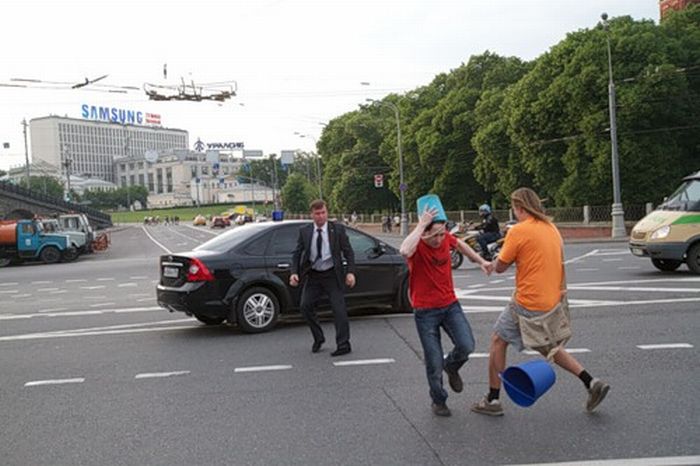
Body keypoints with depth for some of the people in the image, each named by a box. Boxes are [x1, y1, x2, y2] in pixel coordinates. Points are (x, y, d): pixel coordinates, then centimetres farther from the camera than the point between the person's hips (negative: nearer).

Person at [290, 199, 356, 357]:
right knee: (305, 306, -2)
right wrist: (294, 272, -9)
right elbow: (297, 253, 5)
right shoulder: (304, 232, 1)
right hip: (313, 276, 3)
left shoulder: (337, 230, -4)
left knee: (338, 308, -5)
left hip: (332, 275, -3)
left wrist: (350, 272, -12)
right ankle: (318, 338, 18)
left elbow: (348, 252, -1)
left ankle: (343, 344, 3)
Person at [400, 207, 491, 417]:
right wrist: (421, 224, -36)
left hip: (450, 305, 4)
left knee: (466, 346, -13)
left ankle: (451, 367, 22)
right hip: (425, 311, -4)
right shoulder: (416, 244, -18)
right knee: (434, 363, -1)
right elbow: (405, 251, -45)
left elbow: (459, 243, 21)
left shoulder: (445, 238, -4)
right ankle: (438, 401, 25)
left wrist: (480, 261, 20)